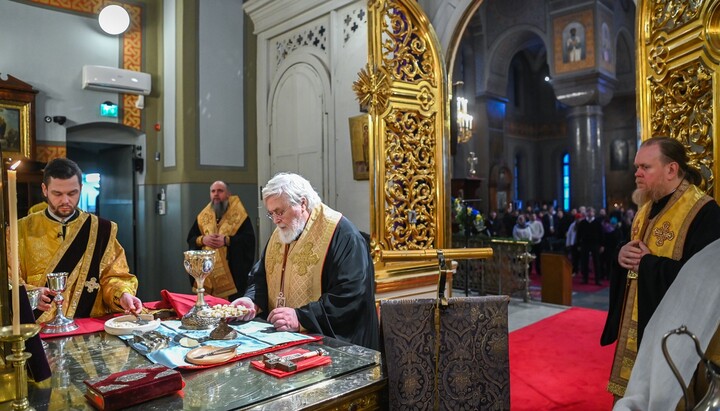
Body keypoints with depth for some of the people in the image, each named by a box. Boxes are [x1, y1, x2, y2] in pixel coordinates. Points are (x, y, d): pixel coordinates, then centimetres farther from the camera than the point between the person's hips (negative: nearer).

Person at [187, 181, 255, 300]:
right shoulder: (203, 216, 14)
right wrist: (202, 240, -8)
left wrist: (227, 240, -19)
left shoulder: (238, 214, 0)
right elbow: (190, 239, 13)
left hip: (231, 271, -4)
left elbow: (249, 238, -9)